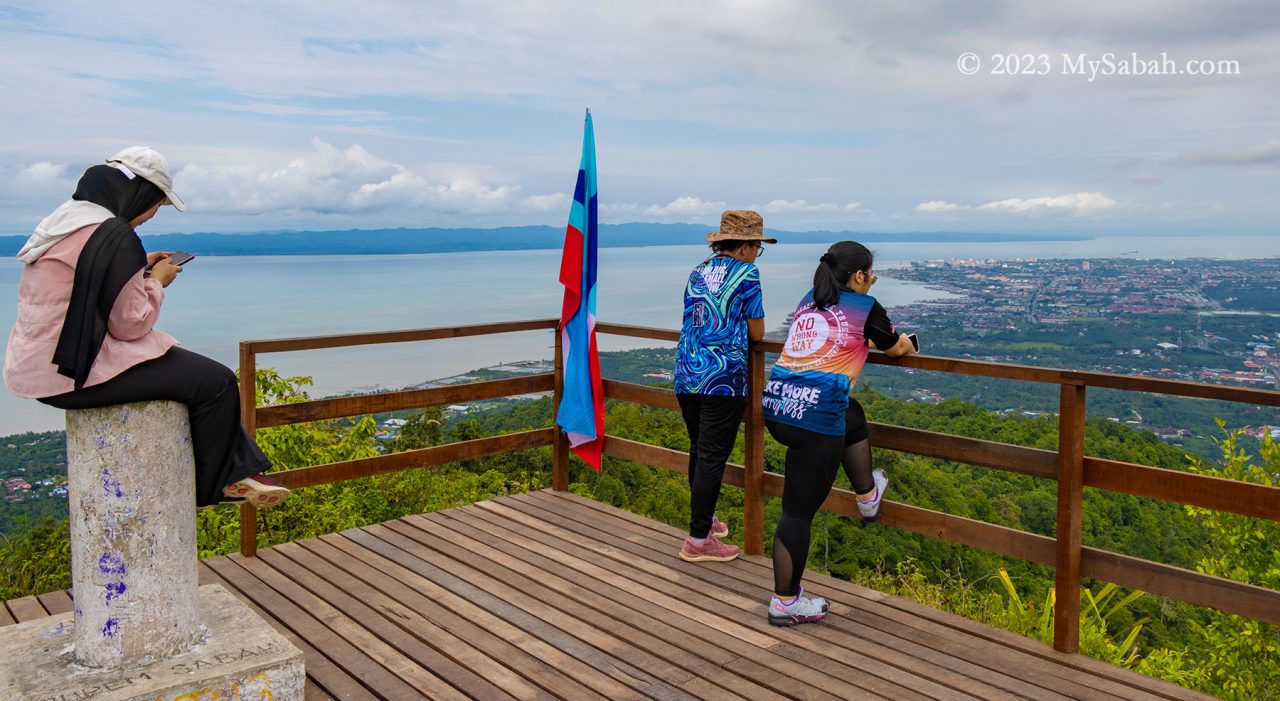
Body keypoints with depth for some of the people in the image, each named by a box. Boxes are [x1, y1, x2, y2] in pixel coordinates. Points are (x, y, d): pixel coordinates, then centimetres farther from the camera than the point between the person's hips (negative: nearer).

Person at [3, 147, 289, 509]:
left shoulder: (64, 218, 11)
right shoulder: (113, 235, -19)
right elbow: (131, 324, -17)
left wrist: (141, 269, 16)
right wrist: (157, 281, -1)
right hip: (71, 374, -11)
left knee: (196, 369, 19)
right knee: (216, 381, -8)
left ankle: (237, 469, 18)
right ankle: (214, 485, 12)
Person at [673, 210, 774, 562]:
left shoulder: (697, 273, 15)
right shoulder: (746, 274, -5)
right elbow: (756, 333, -1)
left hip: (686, 375, 7)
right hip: (722, 378, -7)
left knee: (699, 451, 20)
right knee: (712, 458, -1)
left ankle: (704, 519, 36)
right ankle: (698, 539, 4)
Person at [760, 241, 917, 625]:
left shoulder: (808, 302, 18)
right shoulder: (864, 307, 1)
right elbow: (897, 348, 18)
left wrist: (866, 340, 48)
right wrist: (906, 344, 41)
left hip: (775, 404, 8)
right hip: (814, 416, -8)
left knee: (852, 416, 35)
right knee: (798, 511, 0)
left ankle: (868, 496, 53)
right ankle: (785, 603, 10)